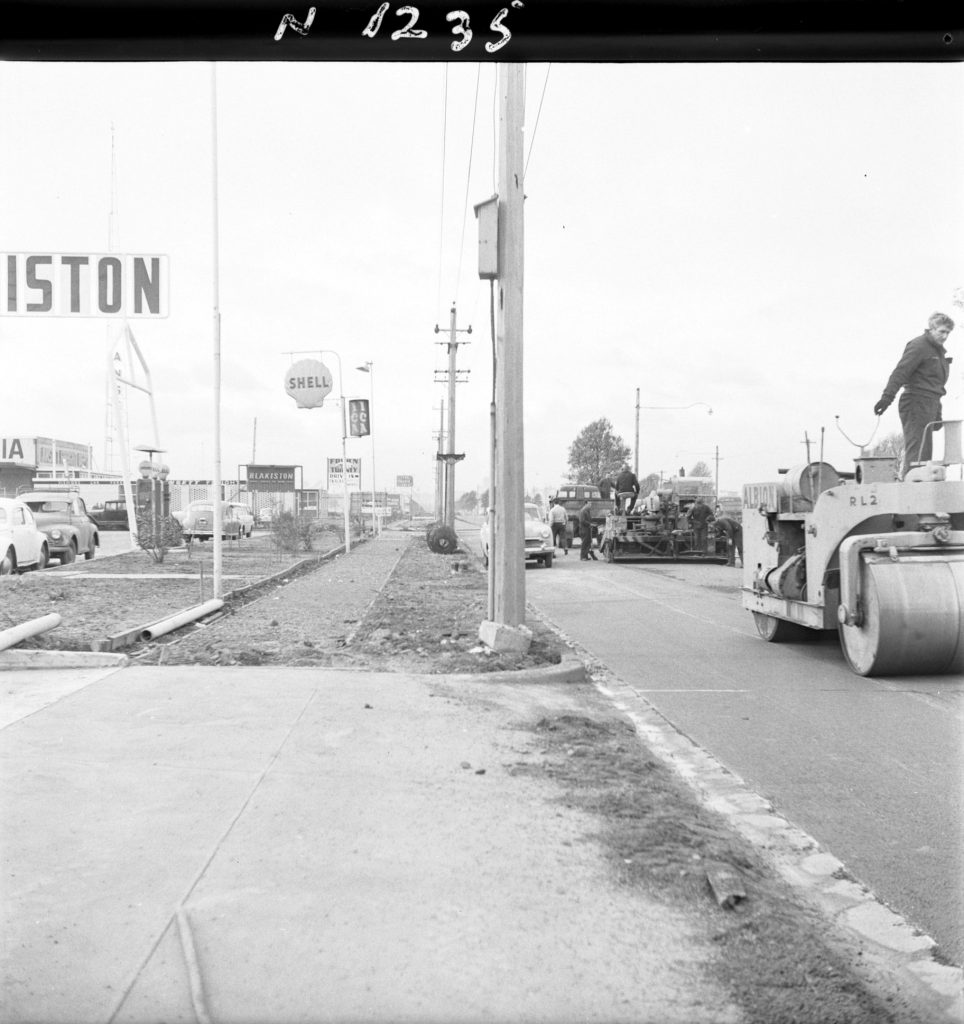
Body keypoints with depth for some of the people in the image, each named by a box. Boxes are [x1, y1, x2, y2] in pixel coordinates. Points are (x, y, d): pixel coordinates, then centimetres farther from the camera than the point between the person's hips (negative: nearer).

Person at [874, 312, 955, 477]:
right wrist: (887, 397, -30)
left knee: (924, 455, 8)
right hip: (916, 403, -9)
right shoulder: (918, 346, -7)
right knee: (916, 454, -14)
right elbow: (900, 372, -18)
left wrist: (937, 414, 24)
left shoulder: (939, 351, 21)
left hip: (930, 405, 9)